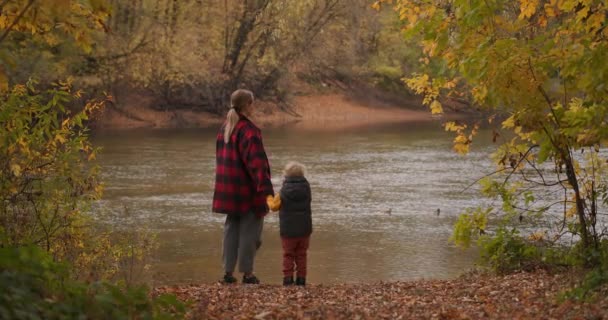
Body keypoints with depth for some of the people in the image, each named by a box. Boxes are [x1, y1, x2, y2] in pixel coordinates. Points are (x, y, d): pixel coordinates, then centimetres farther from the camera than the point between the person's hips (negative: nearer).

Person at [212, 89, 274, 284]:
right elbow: (257, 163, -24)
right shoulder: (249, 131, -18)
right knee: (249, 229, 3)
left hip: (228, 187, 8)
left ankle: (228, 271, 14)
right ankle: (247, 273, 7)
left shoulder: (224, 129, 8)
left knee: (231, 228, 13)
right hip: (247, 190, -7)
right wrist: (266, 190, -27)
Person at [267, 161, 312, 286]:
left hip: (288, 230, -2)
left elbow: (274, 206, -2)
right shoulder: (306, 188, -3)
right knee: (301, 255, 9)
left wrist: (269, 198, 21)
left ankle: (288, 277, -1)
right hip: (304, 229, 2)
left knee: (288, 255, 7)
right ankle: (301, 278, 7)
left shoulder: (284, 192, -10)